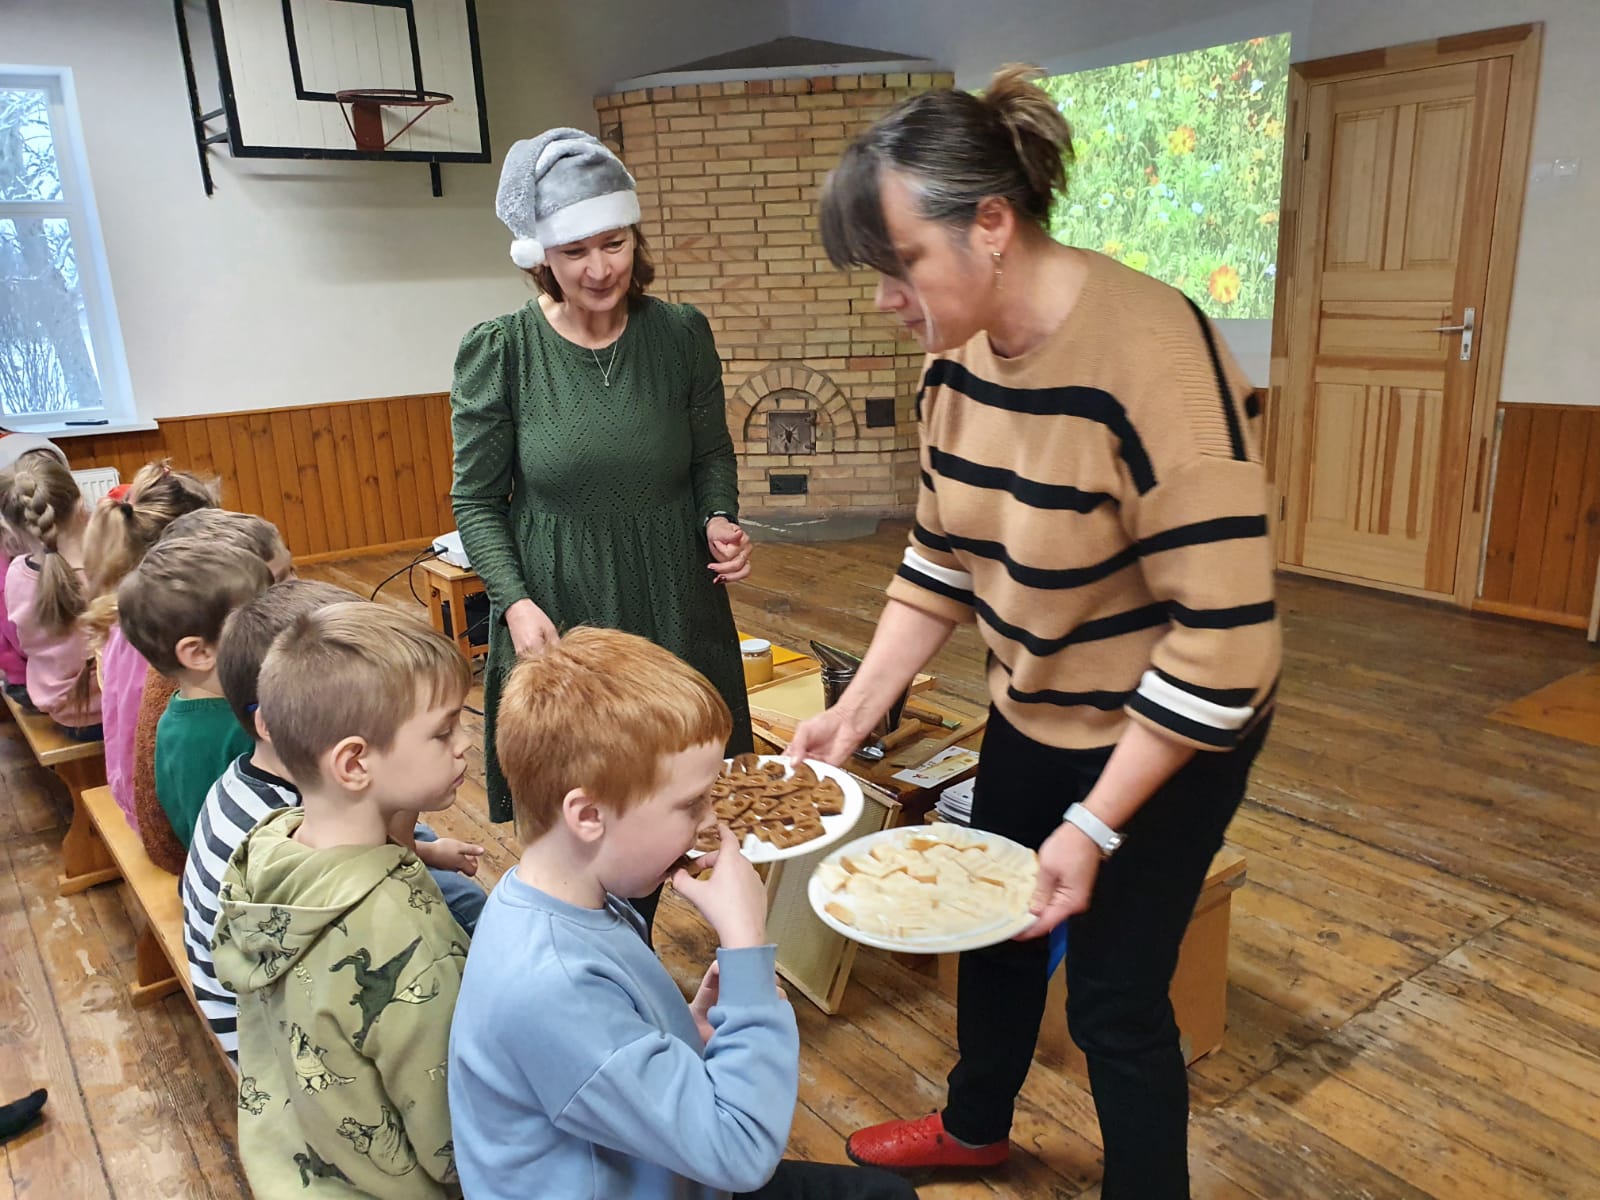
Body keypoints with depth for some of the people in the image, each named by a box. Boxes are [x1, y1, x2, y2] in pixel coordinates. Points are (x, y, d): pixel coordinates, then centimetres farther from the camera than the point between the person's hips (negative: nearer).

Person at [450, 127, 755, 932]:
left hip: (673, 607, 2)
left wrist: (720, 521, -11)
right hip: (556, 613, -2)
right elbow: (477, 501, -3)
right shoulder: (499, 351, -8)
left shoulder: (681, 335, -3)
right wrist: (515, 602, -16)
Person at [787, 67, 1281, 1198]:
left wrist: (1093, 827, -24)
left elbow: (1223, 635, -28)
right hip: (1031, 715, 7)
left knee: (1113, 994, 7)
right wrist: (853, 712, -4)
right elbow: (939, 559, 3)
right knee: (992, 926, 23)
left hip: (1166, 736, -7)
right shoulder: (957, 355, -6)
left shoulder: (1149, 356, -29)